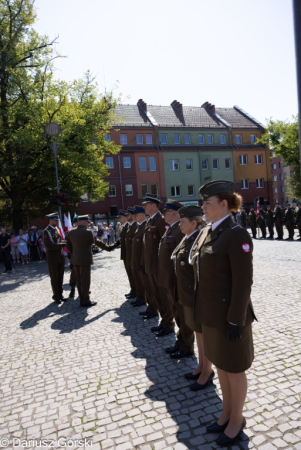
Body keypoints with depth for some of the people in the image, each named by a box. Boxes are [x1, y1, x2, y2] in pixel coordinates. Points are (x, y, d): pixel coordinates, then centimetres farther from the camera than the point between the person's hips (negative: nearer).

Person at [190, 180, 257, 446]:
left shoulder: (237, 235, -20)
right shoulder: (208, 231, 5)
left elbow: (243, 281, -21)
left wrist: (235, 320, -19)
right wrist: (201, 309, 14)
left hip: (228, 315, -8)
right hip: (211, 313, 8)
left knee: (234, 370, 13)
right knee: (221, 365, 23)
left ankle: (237, 420, 37)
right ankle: (227, 414, 44)